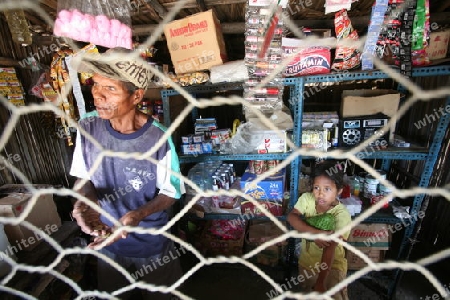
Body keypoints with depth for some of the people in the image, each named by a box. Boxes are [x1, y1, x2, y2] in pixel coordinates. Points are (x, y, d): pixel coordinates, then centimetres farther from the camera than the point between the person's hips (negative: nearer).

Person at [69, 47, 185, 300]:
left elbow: (171, 192, -16)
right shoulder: (87, 128, -14)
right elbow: (83, 176, -1)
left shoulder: (158, 139, -28)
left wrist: (137, 215, -33)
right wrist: (85, 199, -23)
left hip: (153, 244, -3)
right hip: (107, 241, 4)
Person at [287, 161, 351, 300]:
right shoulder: (307, 199, -18)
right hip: (307, 260, 4)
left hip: (332, 264, -3)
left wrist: (320, 283, -33)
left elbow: (330, 247, -32)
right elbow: (291, 217, -27)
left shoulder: (341, 214, -28)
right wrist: (314, 232, -40)